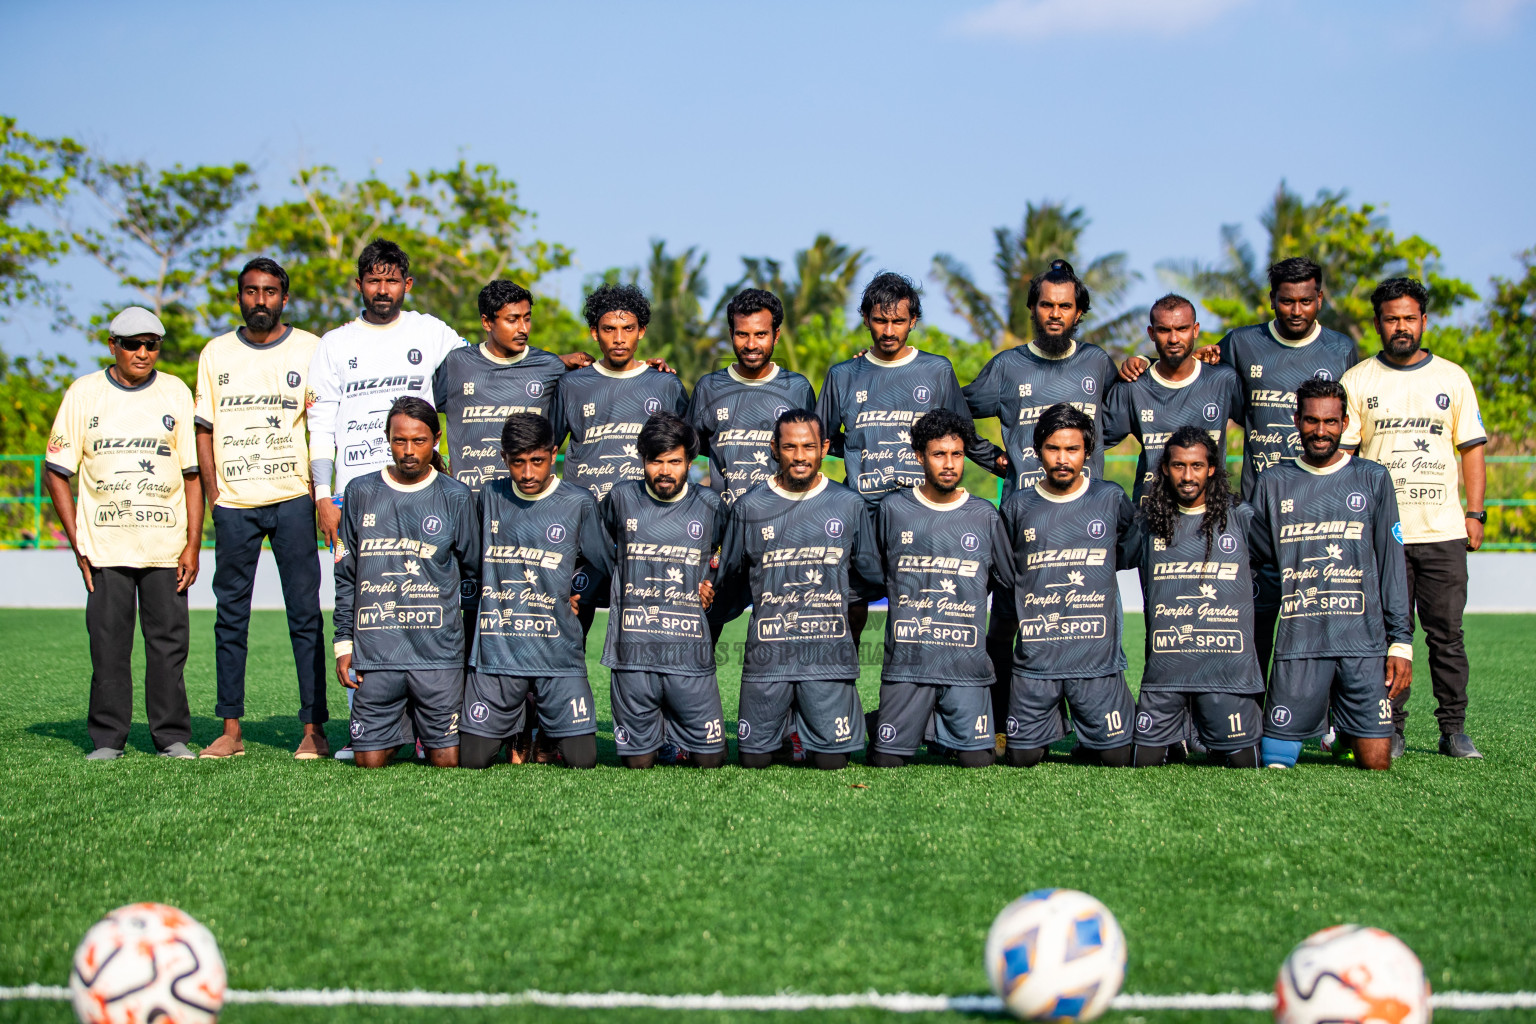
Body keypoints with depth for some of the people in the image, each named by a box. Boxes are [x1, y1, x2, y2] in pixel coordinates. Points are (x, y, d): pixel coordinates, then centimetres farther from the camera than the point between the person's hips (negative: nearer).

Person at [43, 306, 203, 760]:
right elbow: (55, 472, 6)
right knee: (108, 642, -1)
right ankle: (107, 737, 6)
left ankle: (172, 735, 8)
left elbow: (193, 474, 8)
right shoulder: (84, 394, 6)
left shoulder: (176, 394, 9)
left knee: (169, 640, 0)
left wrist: (193, 544, -1)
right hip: (104, 547, -1)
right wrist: (77, 540, -2)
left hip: (166, 546, 1)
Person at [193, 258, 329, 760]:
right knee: (231, 617, 3)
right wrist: (212, 495, 2)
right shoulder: (217, 353, 11)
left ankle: (313, 728, 0)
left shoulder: (310, 349, 5)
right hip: (234, 504, 2)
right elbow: (204, 429, 12)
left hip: (292, 498, -2)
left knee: (305, 614, -3)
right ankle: (231, 730, 8)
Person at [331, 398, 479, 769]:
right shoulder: (361, 492, 7)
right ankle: (400, 729, 30)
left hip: (438, 650, -1)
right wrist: (344, 642, 7)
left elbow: (473, 569, 13)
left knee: (446, 760, -1)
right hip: (375, 651, 1)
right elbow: (345, 575, 11)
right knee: (369, 759, -1)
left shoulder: (455, 497, 4)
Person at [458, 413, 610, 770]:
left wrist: (573, 593, 5)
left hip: (559, 652, -2)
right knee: (472, 760, -2)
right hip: (496, 651, 2)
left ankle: (546, 728, 27)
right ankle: (515, 726, 29)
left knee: (582, 760, -6)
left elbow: (604, 565, 10)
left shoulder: (578, 503, -1)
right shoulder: (490, 496, 7)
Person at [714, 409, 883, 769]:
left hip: (829, 656, 0)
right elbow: (727, 584, 15)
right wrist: (772, 596, 6)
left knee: (832, 760, -1)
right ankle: (785, 721, 31)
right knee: (754, 759, 1)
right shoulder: (749, 507, 6)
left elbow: (872, 576, 14)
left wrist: (830, 587, 7)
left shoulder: (850, 505, 7)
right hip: (767, 654, 0)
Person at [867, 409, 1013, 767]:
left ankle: (945, 729, 24)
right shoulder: (893, 510, 4)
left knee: (977, 759, -5)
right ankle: (914, 724, 27)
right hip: (906, 659, 0)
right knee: (886, 760, -3)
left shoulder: (985, 516, 6)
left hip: (967, 661, 1)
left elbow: (1010, 584, 16)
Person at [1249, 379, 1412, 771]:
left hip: (1364, 640, 0)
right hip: (1298, 644, 0)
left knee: (1375, 762, -3)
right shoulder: (1274, 483, 9)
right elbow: (1254, 555, 16)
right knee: (1276, 760, -5)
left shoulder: (1373, 479, 8)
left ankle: (1346, 735, 24)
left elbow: (1391, 565, 6)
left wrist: (1401, 641, 1)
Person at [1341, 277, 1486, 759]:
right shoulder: (1357, 381, 6)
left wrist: (1475, 513, 5)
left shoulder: (1452, 377, 11)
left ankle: (1453, 729, 7)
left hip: (1443, 529, 1)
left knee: (1447, 632, 0)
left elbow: (1472, 447, 13)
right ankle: (1390, 730, 6)